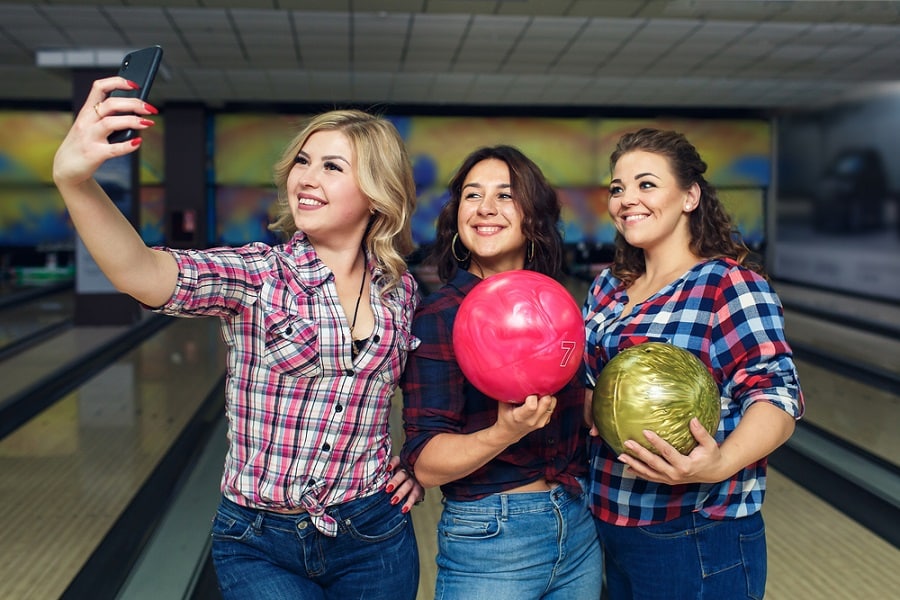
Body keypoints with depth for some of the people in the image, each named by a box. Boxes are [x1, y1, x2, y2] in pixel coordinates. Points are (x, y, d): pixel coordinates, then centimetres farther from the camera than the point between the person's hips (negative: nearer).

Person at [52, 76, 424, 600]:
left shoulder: (401, 289, -1)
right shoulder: (257, 275, -11)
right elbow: (143, 273, -30)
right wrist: (75, 179, -46)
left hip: (374, 537, 3)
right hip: (260, 546, -2)